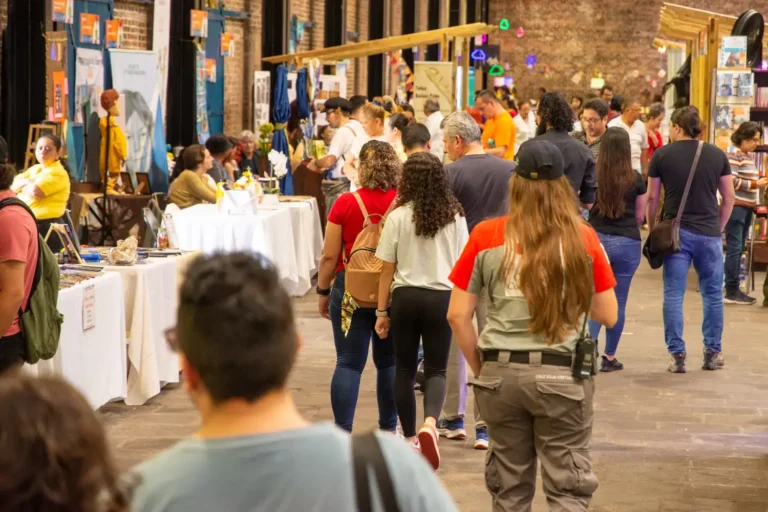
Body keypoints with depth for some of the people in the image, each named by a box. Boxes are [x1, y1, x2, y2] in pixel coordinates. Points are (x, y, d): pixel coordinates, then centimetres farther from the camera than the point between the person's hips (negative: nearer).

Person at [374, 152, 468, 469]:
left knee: (405, 369, 13)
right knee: (436, 369, 6)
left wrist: (382, 311, 6)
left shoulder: (398, 217, -6)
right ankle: (430, 423, -21)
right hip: (442, 298, 1)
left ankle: (410, 438, 20)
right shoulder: (455, 217, -1)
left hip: (405, 298, -1)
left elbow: (387, 269, -2)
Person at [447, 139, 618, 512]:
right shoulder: (583, 237, -3)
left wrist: (480, 369, 11)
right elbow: (608, 315, 3)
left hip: (501, 373, 2)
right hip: (561, 374, -2)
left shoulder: (486, 236, -1)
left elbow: (458, 316, -1)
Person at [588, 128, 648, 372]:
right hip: (627, 243, 0)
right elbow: (640, 216, 7)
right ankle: (609, 357, 15)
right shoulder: (636, 179, -4)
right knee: (618, 301, 9)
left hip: (597, 239, 0)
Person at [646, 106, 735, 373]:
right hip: (709, 234, 1)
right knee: (712, 295, 12)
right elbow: (729, 197, 7)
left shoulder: (662, 155, -1)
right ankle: (712, 353, 16)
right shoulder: (717, 155, 3)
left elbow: (652, 198, 3)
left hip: (676, 232, -1)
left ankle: (677, 355, 1)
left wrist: (652, 230, 15)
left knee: (674, 295, 3)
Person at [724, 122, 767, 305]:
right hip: (735, 207, -9)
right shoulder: (733, 154, -12)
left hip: (746, 207, 9)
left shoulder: (748, 156, 15)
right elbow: (732, 181, -20)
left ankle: (733, 289, 15)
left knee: (739, 249, 11)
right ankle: (731, 292, -6)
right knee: (734, 249, -7)